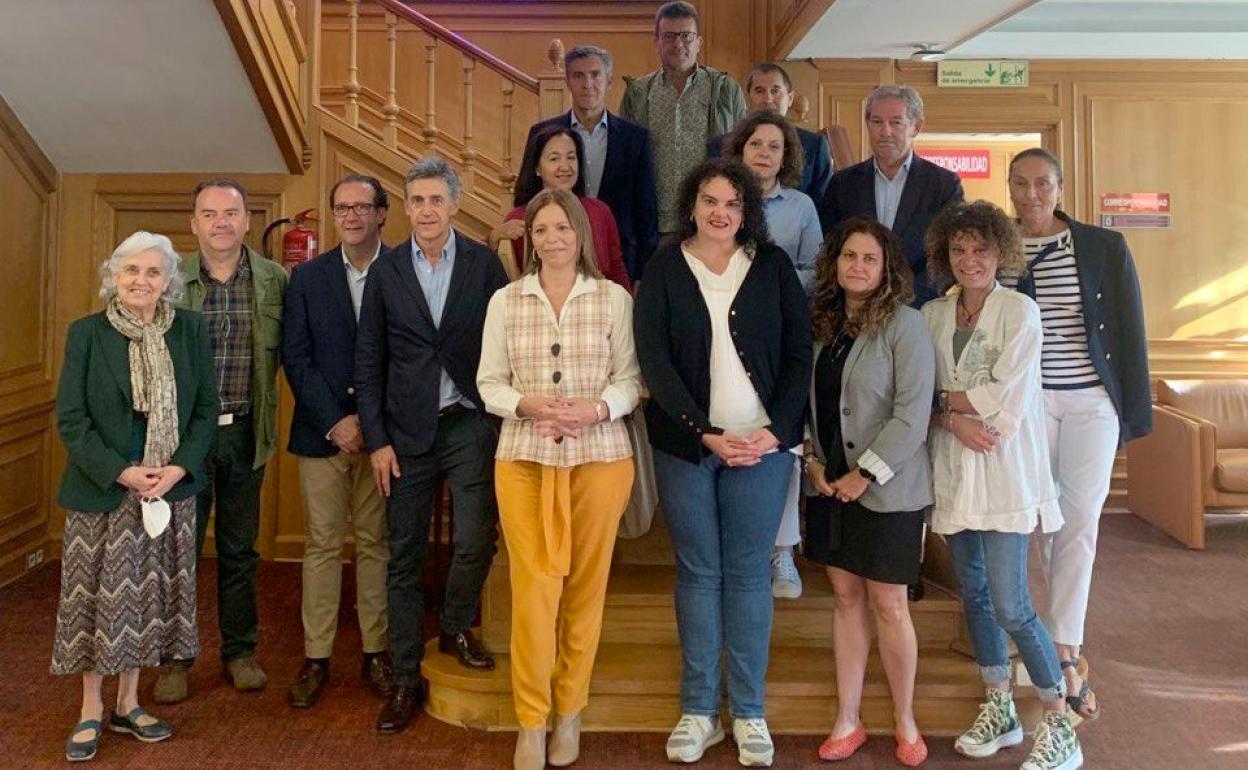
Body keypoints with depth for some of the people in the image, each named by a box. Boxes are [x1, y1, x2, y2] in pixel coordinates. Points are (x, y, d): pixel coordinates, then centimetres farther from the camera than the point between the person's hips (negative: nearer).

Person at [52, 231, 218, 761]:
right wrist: (121, 472, -16)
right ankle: (91, 710, 22)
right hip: (102, 491, -2)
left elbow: (205, 408, 2)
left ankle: (128, 704, 25)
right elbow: (70, 418, -6)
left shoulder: (191, 330, 2)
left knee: (150, 596, 10)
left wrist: (179, 467, -12)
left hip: (171, 489, 2)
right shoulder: (87, 333, -4)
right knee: (99, 597, 5)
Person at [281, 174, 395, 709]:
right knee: (322, 545, 6)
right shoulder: (307, 277, 7)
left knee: (377, 544, 7)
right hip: (322, 432, 1)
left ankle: (376, 651, 18)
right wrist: (336, 422, -9)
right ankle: (316, 658, 15)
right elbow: (296, 358, 1)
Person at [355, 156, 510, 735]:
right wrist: (375, 439, 0)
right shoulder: (386, 272, 5)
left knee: (476, 539, -8)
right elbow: (368, 360, 5)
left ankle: (456, 627, 24)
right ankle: (406, 679, 19)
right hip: (407, 431, 1)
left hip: (469, 425, -1)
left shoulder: (484, 263, 1)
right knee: (404, 556, 6)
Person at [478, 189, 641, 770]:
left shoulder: (614, 299, 3)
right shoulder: (504, 301, 7)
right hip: (524, 458, 0)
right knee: (533, 587, -4)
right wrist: (528, 405, -13)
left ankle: (570, 709, 24)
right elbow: (488, 383, 6)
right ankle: (532, 719, 12)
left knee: (586, 586, 7)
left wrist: (597, 408, -16)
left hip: (599, 456, 0)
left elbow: (632, 378, 3)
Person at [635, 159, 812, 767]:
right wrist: (706, 433, -15)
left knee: (749, 573, 5)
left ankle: (749, 713, 17)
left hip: (762, 442, 0)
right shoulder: (664, 269, 2)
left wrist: (775, 431, -10)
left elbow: (799, 351, 2)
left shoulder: (772, 265, 5)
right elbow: (653, 358, -6)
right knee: (698, 572, 7)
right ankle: (698, 710, 18)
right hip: (684, 443, 0)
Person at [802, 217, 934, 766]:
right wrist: (813, 461, -1)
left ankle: (905, 721, 23)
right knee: (846, 598, 11)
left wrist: (865, 474, -15)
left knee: (887, 606, 3)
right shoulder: (823, 325, 7)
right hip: (831, 485, 5)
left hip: (886, 489, -5)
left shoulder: (904, 324, -10)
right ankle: (847, 720, 22)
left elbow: (912, 413, -15)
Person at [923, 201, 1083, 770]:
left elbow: (1005, 398, -13)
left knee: (1011, 606, -7)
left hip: (1005, 472, -5)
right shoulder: (932, 315, 8)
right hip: (954, 470, 5)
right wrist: (955, 418, -15)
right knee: (974, 594, 13)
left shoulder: (1020, 311, -5)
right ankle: (998, 711, 30)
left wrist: (944, 397, -5)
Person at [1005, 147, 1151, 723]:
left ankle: (1062, 654, 6)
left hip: (1092, 400, 0)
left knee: (1080, 523, -2)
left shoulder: (1106, 249, 2)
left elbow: (1130, 332, 3)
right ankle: (1065, 659, 16)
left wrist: (1135, 411, 1)